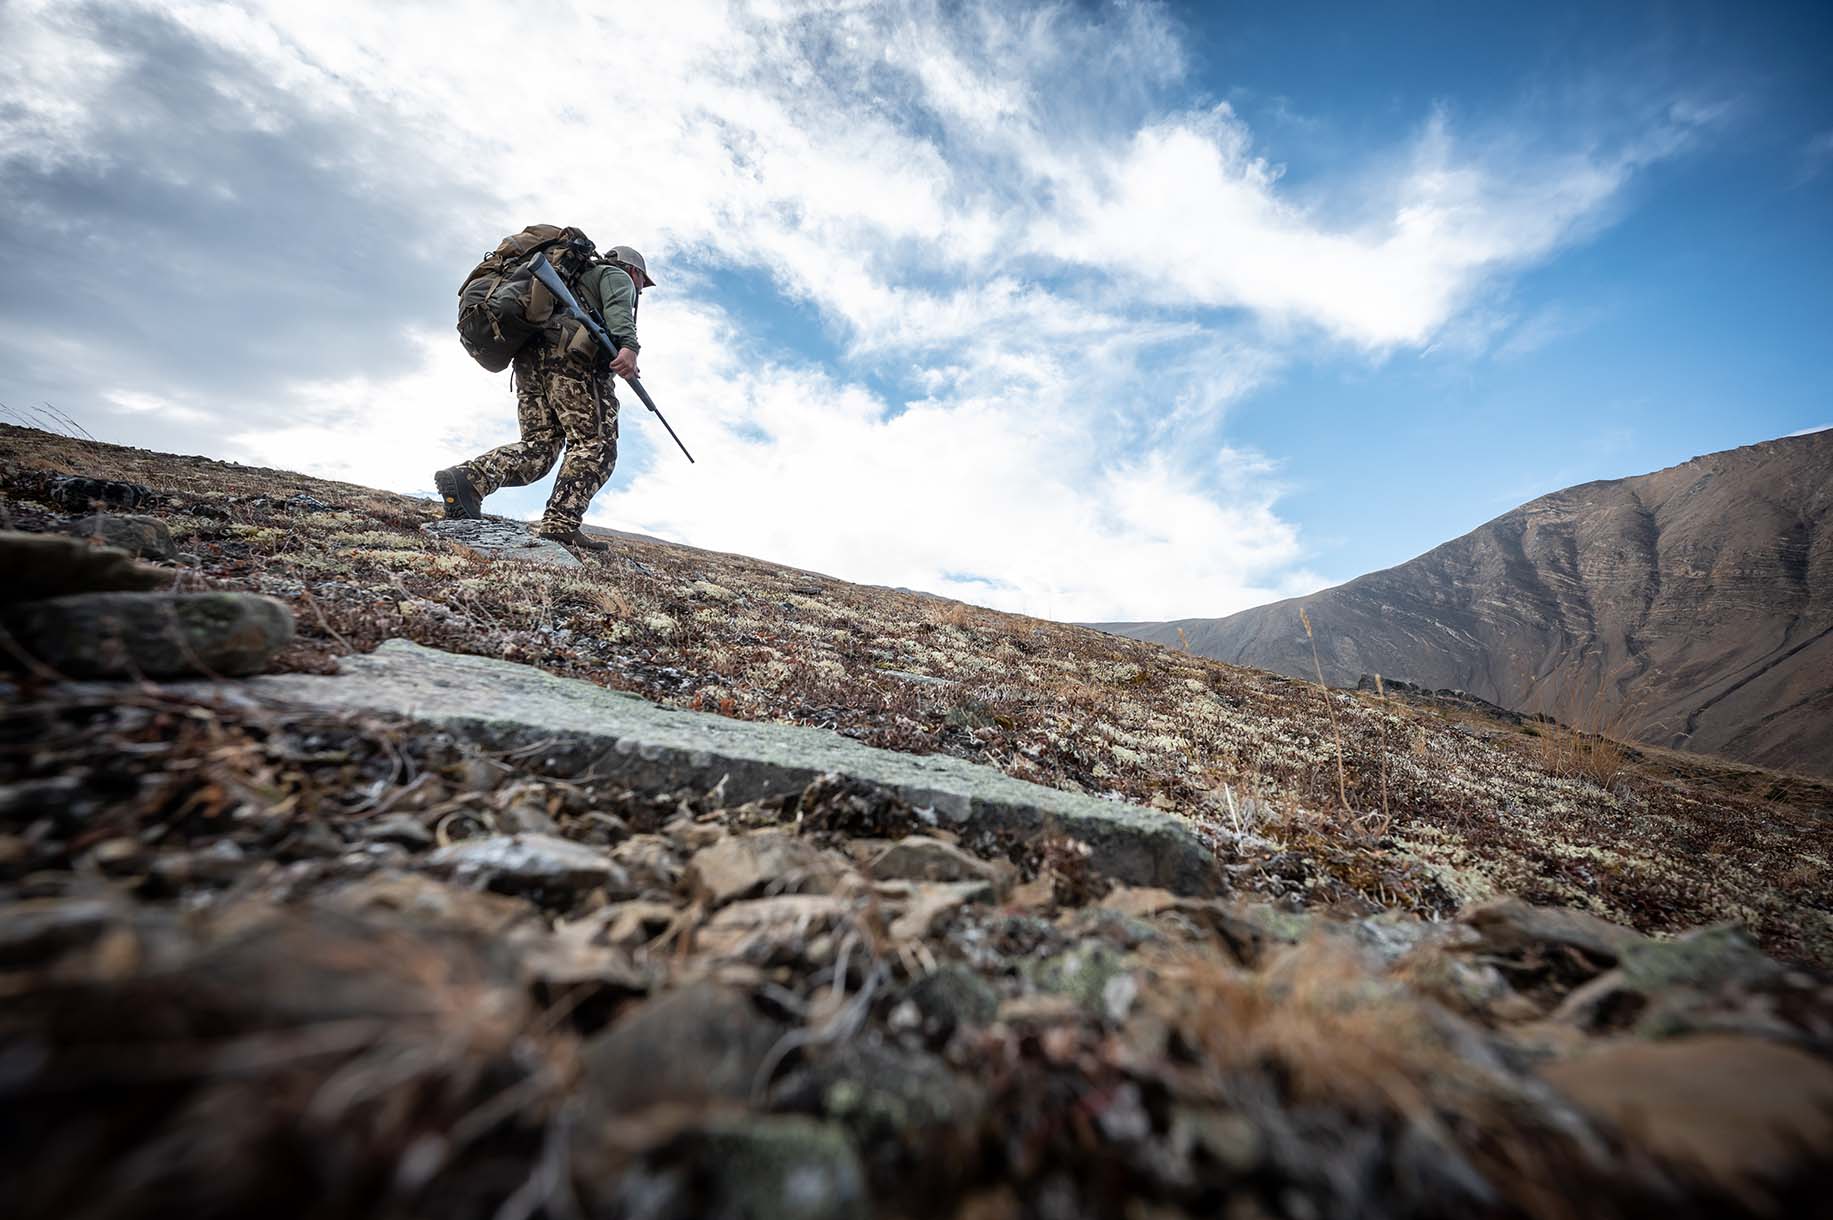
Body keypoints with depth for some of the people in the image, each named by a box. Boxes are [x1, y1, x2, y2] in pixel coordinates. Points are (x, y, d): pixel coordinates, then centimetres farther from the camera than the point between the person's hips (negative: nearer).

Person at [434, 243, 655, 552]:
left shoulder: (578, 277, 43)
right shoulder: (616, 275, 17)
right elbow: (618, 306, -7)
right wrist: (629, 346, -25)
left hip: (529, 358, 8)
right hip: (571, 355, -8)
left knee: (538, 447, 2)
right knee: (595, 444, -15)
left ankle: (469, 476, -20)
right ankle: (561, 524, -29)